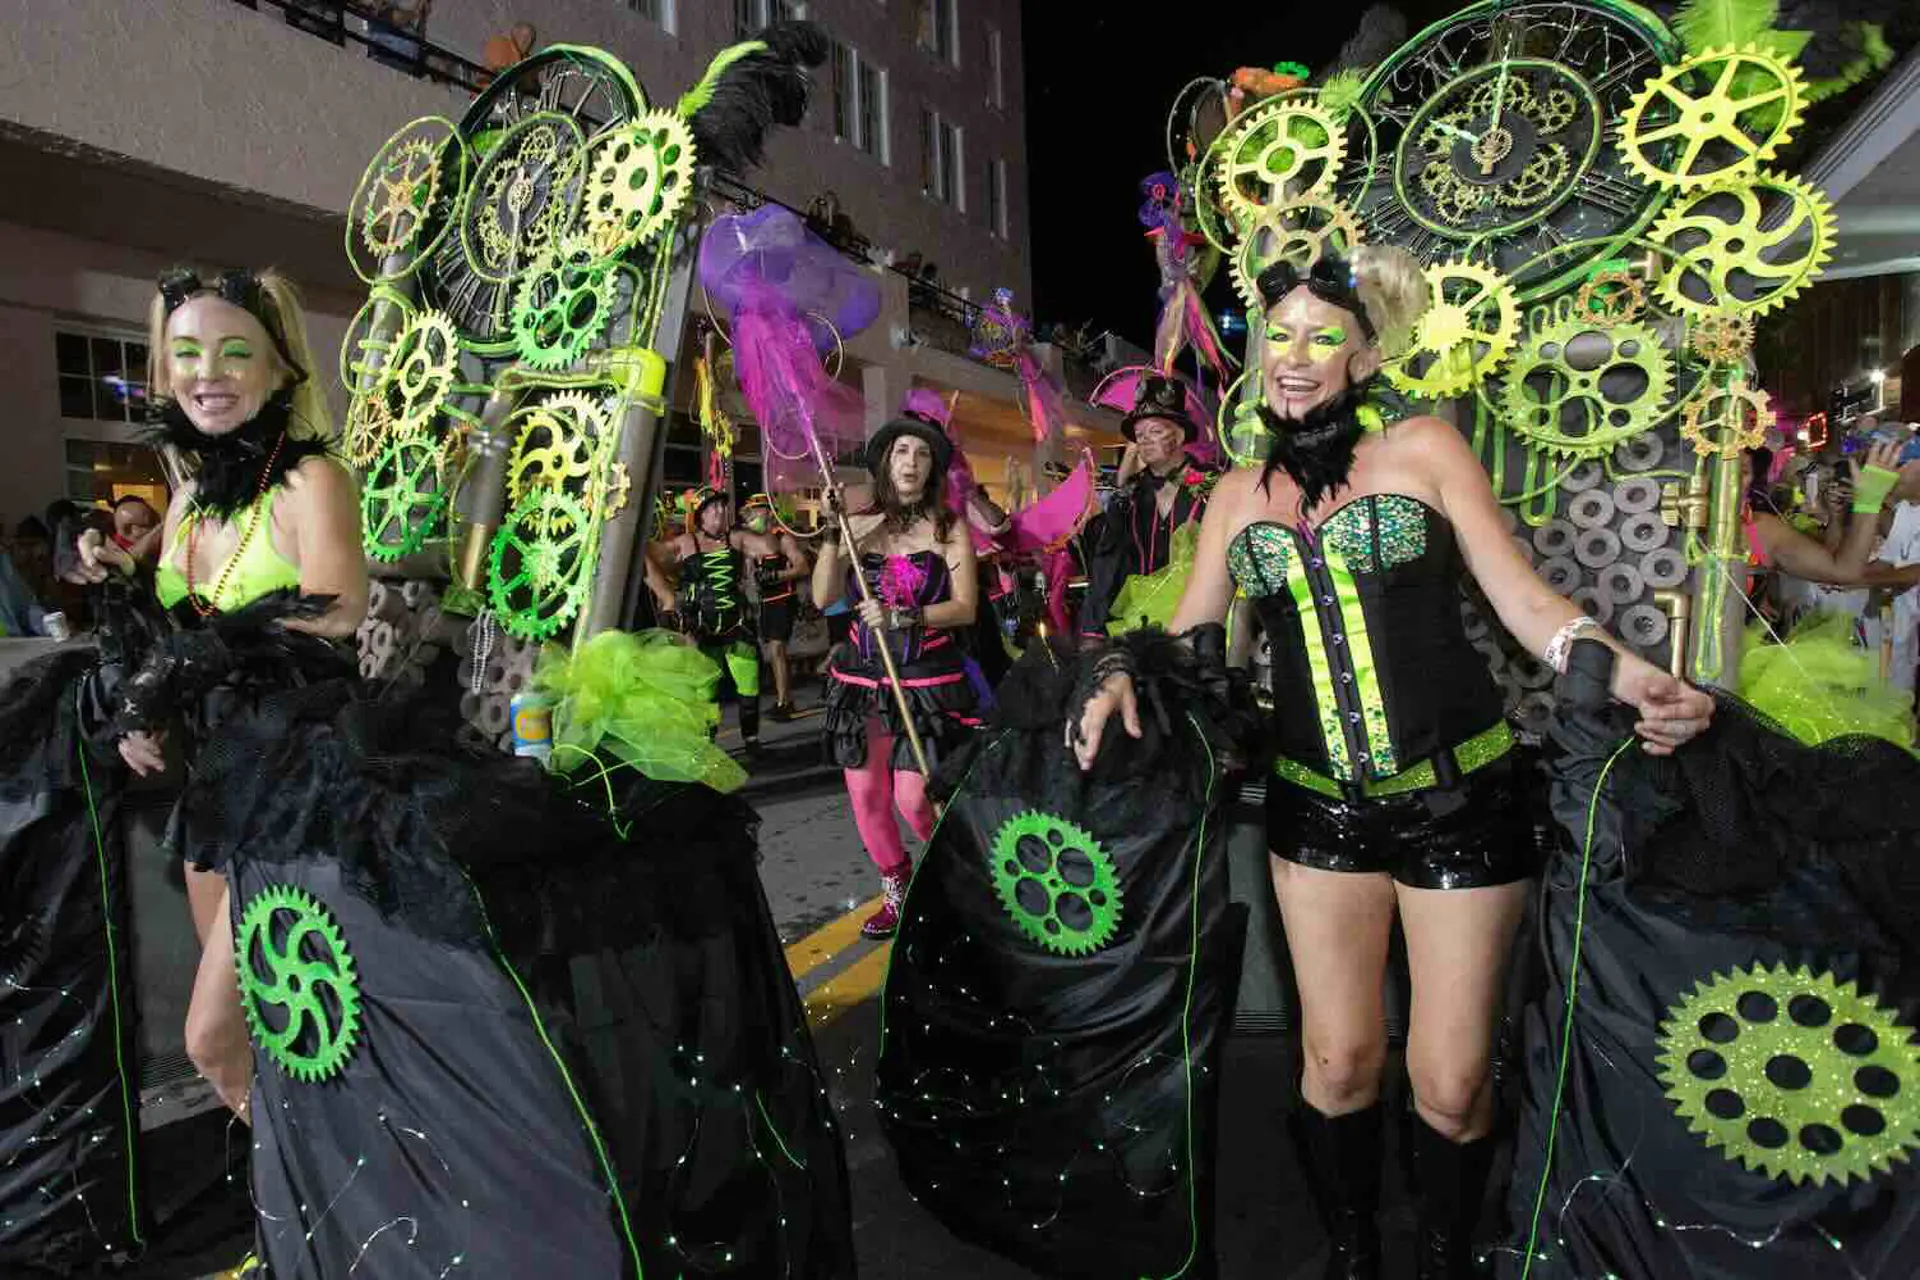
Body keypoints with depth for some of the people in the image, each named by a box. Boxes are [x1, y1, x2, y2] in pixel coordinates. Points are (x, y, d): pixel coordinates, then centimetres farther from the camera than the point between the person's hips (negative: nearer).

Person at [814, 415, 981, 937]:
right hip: (861, 675, 3)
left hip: (927, 679, -3)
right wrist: (831, 534, -11)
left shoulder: (949, 527, 0)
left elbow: (965, 608, -8)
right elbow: (823, 597, -2)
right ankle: (896, 893, 28)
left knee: (914, 798, -9)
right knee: (865, 793, 5)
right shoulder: (858, 523, 6)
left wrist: (902, 617, -20)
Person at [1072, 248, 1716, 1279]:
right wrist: (1119, 675, -10)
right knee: (1338, 1061, 8)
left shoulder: (1425, 450, 0)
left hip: (1459, 798, -2)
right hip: (1318, 804, 2)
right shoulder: (1239, 495, 9)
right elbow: (1185, 635, 11)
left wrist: (1627, 673, -20)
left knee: (1450, 1081, 3)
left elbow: (1525, 600, -3)